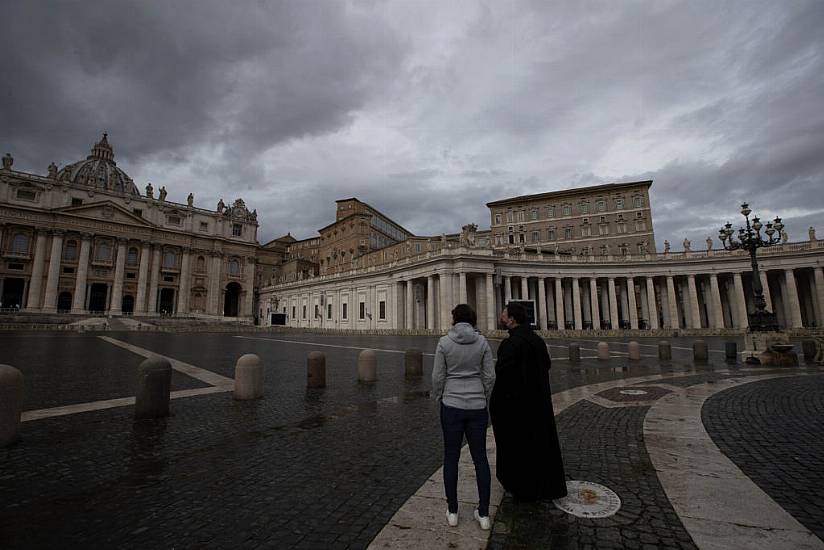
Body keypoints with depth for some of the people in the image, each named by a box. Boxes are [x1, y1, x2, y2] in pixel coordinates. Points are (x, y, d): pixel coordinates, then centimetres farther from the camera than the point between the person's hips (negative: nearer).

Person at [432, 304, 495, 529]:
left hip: (452, 406, -1)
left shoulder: (444, 342, -9)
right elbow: (489, 377, -2)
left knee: (451, 458, 13)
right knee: (480, 458, 15)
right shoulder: (482, 342, -5)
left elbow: (438, 377, -7)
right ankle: (483, 514, 23)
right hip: (477, 407, 2)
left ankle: (452, 511, 25)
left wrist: (438, 399, 10)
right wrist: (484, 399, 12)